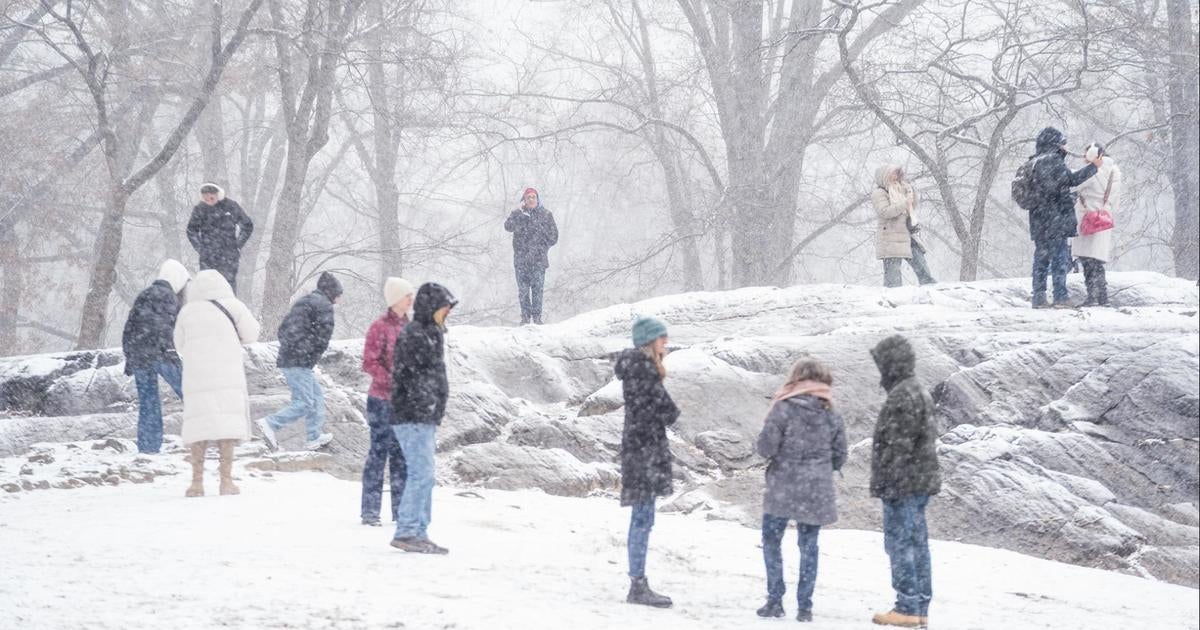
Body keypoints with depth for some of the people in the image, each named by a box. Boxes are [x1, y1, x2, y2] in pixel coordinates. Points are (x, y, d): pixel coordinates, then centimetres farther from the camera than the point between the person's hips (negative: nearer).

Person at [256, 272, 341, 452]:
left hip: (285, 359, 10)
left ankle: (313, 438, 22)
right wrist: (315, 354, 1)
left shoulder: (301, 302, 23)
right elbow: (324, 333, -14)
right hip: (301, 361, -10)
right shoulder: (324, 305, -5)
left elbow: (281, 331, 23)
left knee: (316, 398, 18)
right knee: (304, 404, -10)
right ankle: (270, 424, -22)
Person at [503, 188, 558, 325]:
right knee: (523, 290, 1)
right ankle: (525, 317, 7)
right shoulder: (517, 214, 7)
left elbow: (553, 236, 11)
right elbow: (508, 226, -11)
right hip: (521, 259, 1)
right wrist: (521, 214, -20)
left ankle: (537, 317, -1)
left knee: (537, 289, -5)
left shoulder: (546, 214, 7)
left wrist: (542, 246, 0)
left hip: (539, 259, -1)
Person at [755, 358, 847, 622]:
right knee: (809, 547, 11)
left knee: (771, 542, 12)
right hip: (817, 492, 3)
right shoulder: (831, 415, 0)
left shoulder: (783, 409, -12)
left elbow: (765, 448, -13)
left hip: (783, 489, -3)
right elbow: (839, 456, 5)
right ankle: (804, 607, 10)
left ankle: (775, 601, 9)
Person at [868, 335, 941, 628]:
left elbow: (898, 446, -22)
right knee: (917, 544, 11)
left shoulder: (902, 396, -17)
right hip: (921, 483, 10)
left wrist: (886, 483, -20)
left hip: (903, 483, -10)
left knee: (899, 544, -6)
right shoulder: (920, 392, 17)